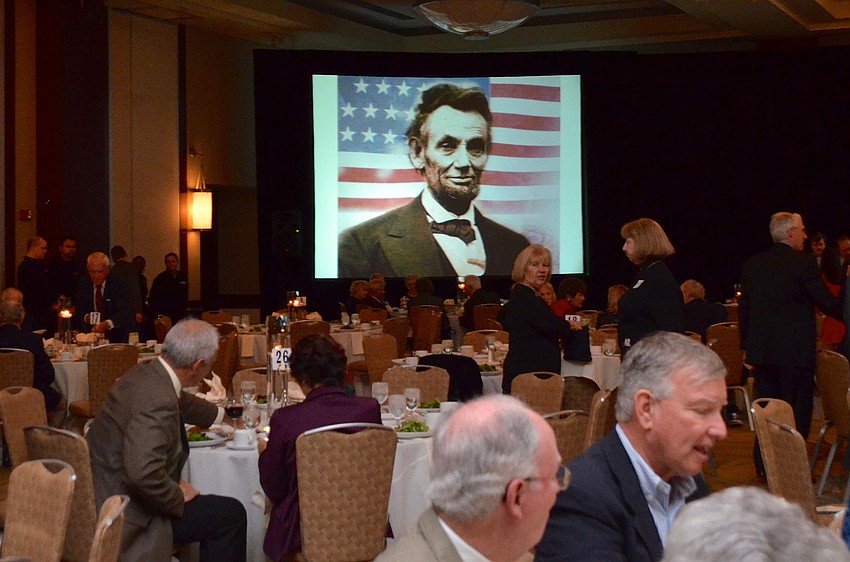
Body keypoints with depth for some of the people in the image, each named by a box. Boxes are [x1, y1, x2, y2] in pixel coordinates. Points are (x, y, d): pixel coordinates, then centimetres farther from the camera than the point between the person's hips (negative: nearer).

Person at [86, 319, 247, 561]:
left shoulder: (144, 372, 3)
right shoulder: (158, 403, -28)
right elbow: (143, 475, -38)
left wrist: (221, 415, 42)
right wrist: (178, 497, -19)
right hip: (125, 516, -10)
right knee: (231, 514, -6)